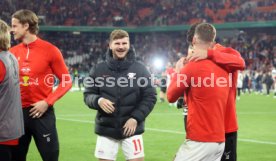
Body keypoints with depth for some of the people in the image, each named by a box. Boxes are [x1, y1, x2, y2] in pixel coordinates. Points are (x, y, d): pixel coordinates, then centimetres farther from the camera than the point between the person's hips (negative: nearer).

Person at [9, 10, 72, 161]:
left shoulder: (50, 50, -6)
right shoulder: (13, 52, 7)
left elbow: (66, 81, -3)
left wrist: (47, 102, -13)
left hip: (41, 112, -4)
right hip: (18, 113, 4)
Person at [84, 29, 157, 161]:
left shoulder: (139, 69, -2)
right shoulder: (98, 69, 0)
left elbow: (150, 97, -2)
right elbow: (88, 95, 4)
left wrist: (136, 118, -13)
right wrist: (98, 100, -19)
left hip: (132, 129, -1)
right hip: (106, 130, 1)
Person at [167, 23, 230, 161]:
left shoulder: (193, 66, -12)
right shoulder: (222, 67, 8)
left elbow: (171, 96, 0)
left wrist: (178, 71, 14)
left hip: (200, 141, -7)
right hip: (219, 140, 7)